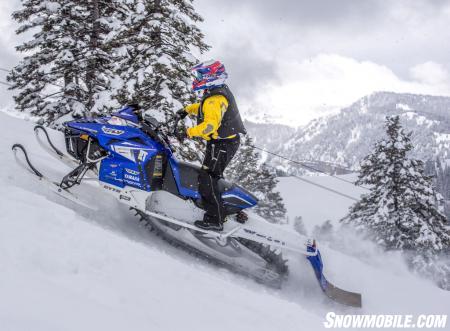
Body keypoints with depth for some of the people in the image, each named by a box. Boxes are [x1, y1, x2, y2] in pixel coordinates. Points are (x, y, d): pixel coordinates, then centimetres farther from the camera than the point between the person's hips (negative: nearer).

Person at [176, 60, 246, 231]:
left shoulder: (214, 99, -24)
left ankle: (214, 220, -7)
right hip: (229, 140, 11)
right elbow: (203, 106, 28)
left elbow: (210, 125, -36)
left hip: (222, 144, -11)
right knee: (212, 177, 21)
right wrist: (188, 109, 16)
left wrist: (190, 132, -27)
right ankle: (217, 214, 32)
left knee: (207, 180, -9)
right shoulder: (220, 92, 9)